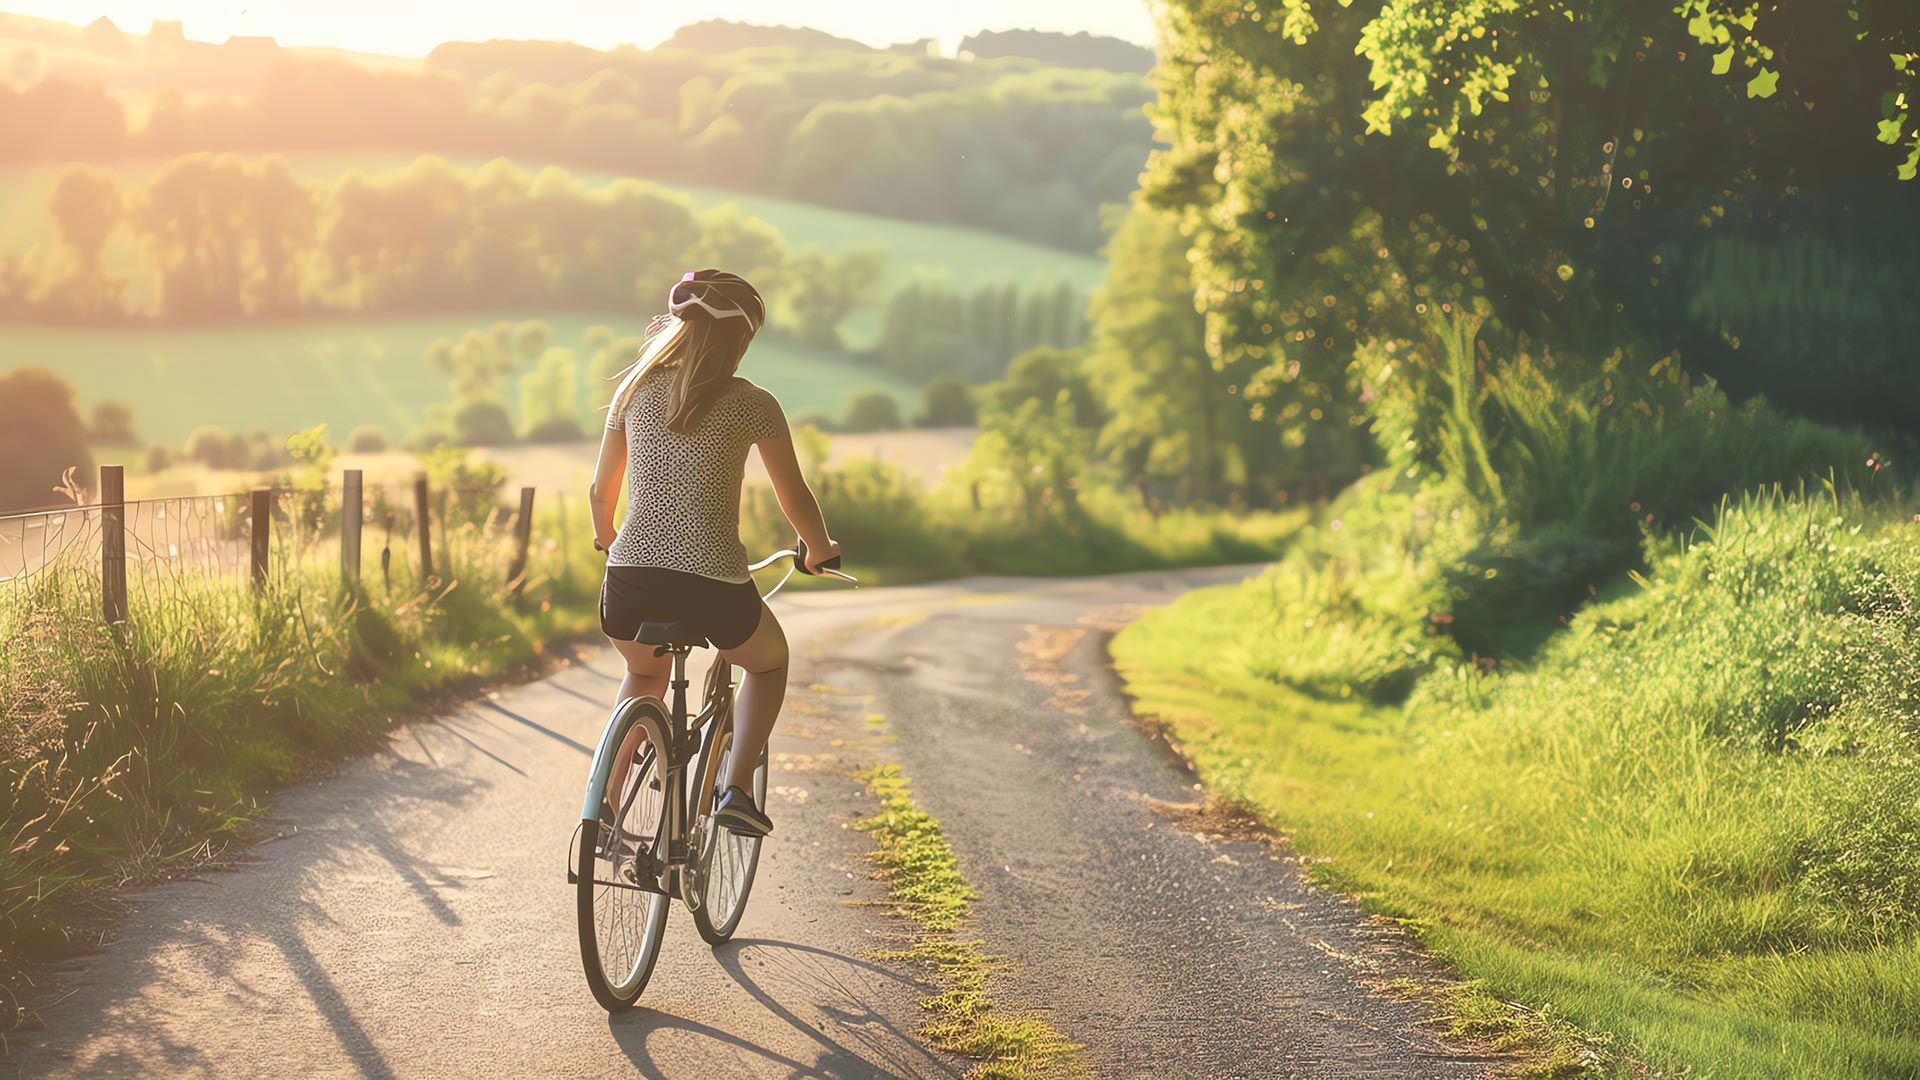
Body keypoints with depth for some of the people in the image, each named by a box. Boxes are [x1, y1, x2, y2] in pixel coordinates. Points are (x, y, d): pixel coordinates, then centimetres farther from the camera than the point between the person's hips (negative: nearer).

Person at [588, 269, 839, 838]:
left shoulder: (636, 391, 9)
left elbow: (600, 492, 16)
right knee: (769, 661, 30)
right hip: (714, 586, -3)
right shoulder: (752, 404, -1)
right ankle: (737, 790, 12)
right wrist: (820, 551, 28)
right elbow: (796, 499, 8)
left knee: (646, 673, 36)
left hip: (630, 582, 3)